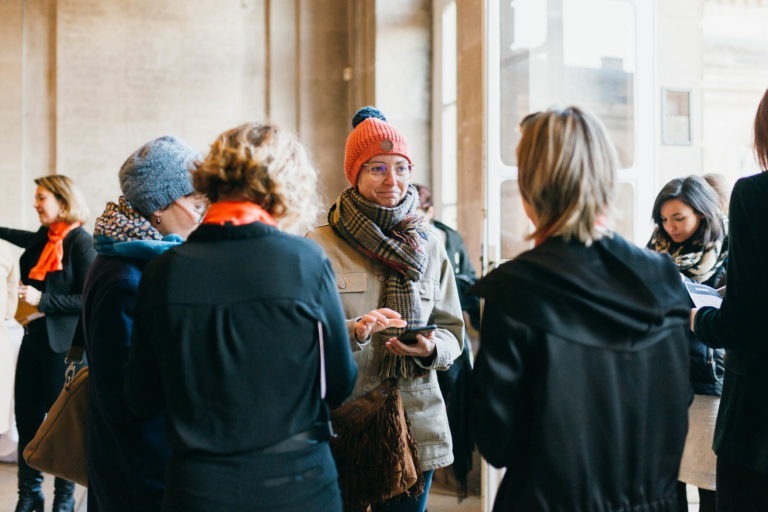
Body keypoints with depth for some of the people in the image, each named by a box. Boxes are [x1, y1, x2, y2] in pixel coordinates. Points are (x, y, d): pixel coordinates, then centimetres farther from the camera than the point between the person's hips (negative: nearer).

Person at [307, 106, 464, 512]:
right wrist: (354, 331, -22)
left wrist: (430, 348, -11)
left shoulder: (429, 246, 8)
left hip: (415, 423, 3)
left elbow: (452, 331, 10)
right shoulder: (319, 246, -4)